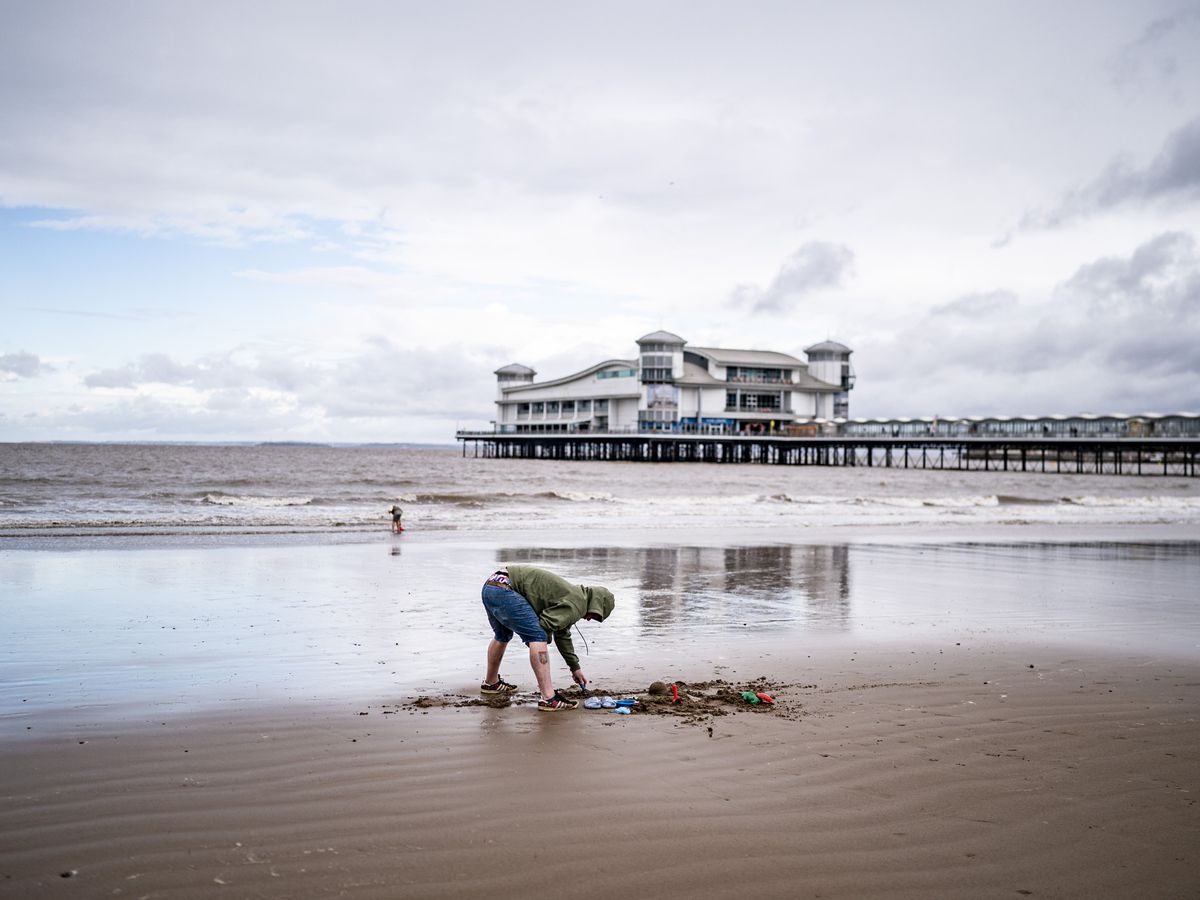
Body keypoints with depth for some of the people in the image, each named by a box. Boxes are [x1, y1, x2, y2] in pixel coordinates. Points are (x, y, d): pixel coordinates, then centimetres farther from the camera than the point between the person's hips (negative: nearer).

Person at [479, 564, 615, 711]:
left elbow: (563, 635, 36)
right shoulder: (577, 604, -7)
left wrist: (575, 668, 42)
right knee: (538, 637, -13)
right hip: (504, 589, -11)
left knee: (503, 636, 32)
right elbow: (544, 625, -14)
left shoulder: (570, 594, 24)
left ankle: (491, 683, 53)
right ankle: (548, 698, -16)